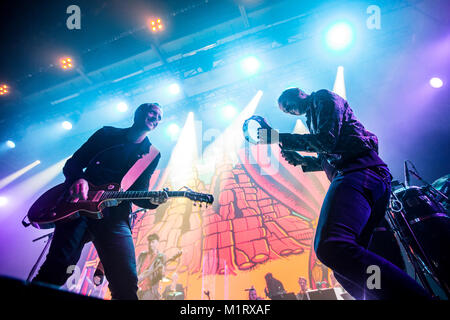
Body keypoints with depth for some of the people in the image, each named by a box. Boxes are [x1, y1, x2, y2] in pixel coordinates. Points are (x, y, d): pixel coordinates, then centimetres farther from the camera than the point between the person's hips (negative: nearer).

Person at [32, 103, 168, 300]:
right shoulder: (107, 134, 14)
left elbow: (139, 193, 12)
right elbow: (72, 164, 11)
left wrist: (152, 201, -12)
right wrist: (78, 179, -13)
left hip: (114, 216, 1)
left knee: (126, 282, -14)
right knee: (56, 268, -15)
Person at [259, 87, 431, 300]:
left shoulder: (323, 98, 9)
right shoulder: (314, 115, 36)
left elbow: (327, 141, -9)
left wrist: (279, 137, -3)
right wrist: (302, 160, 25)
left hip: (359, 172, -11)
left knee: (331, 247, -33)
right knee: (346, 268, 6)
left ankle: (415, 294, -39)